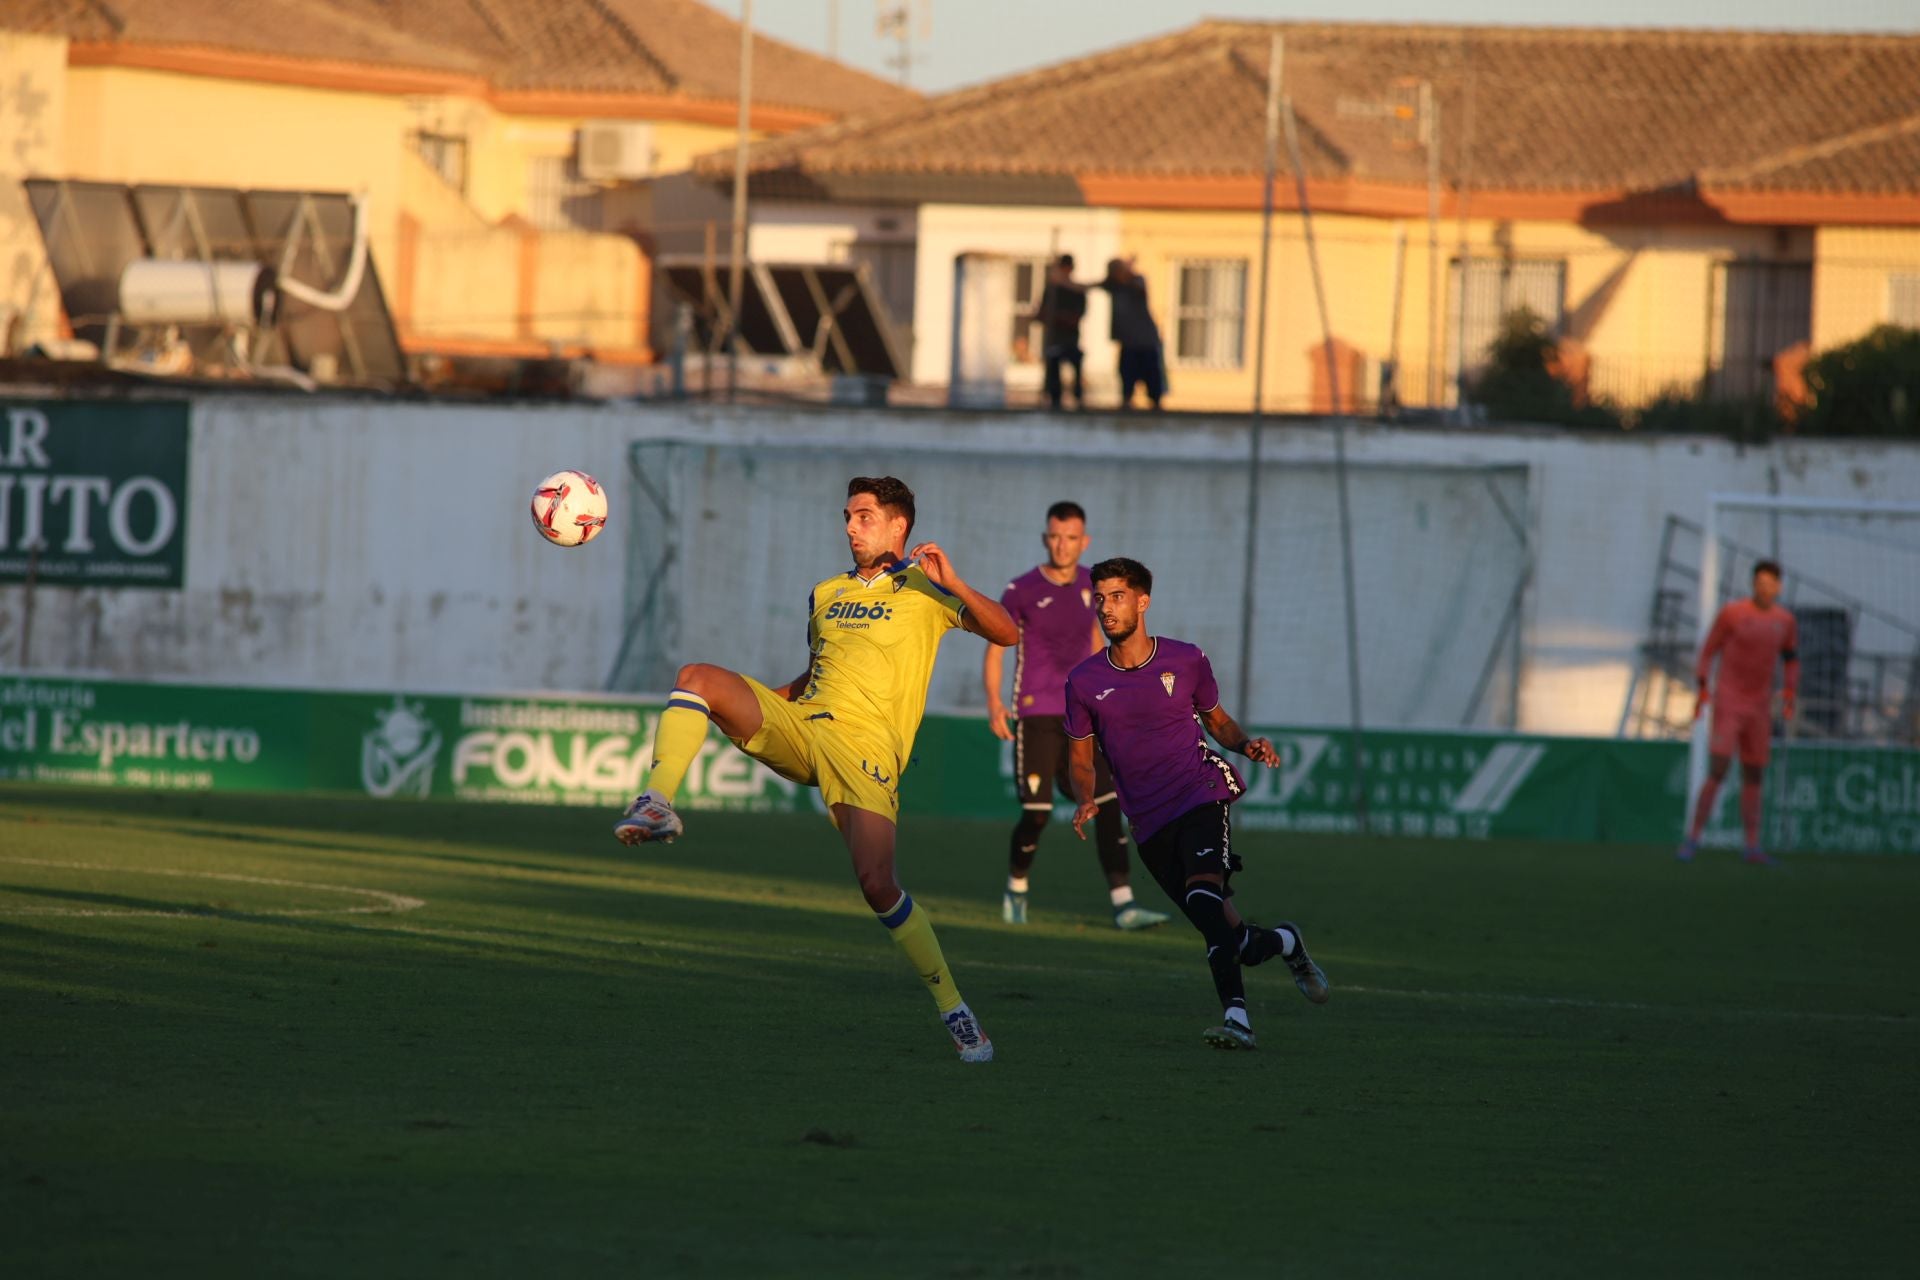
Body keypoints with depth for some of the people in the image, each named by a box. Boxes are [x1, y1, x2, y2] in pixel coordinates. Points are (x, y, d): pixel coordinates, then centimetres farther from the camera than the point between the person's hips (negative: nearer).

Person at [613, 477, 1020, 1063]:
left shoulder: (923, 589, 5)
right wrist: (757, 703, 23)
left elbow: (1006, 633, -6)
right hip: (800, 726, 5)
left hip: (865, 747, -5)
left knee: (878, 883, -20)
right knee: (697, 676, -15)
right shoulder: (826, 594, 24)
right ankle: (658, 806, -28)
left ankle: (953, 1009, -7)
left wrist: (951, 582, -19)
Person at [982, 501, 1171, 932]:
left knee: (1108, 805, -6)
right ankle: (1016, 889, 18)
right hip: (1036, 715, -4)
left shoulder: (1089, 585, 8)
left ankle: (1123, 903, -8)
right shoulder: (1022, 591, -6)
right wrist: (994, 703, -15)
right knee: (1037, 812, -8)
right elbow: (994, 649, -2)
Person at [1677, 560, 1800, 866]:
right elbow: (1708, 650, -4)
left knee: (1754, 777, 9)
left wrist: (1790, 691, 0)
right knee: (1716, 773, -15)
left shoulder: (1785, 621, 4)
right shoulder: (1731, 614, -9)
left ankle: (1752, 848, 16)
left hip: (1760, 708, 5)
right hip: (1728, 704, -5)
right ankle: (1692, 840, -9)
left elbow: (1791, 657, 17)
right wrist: (1702, 689, -16)